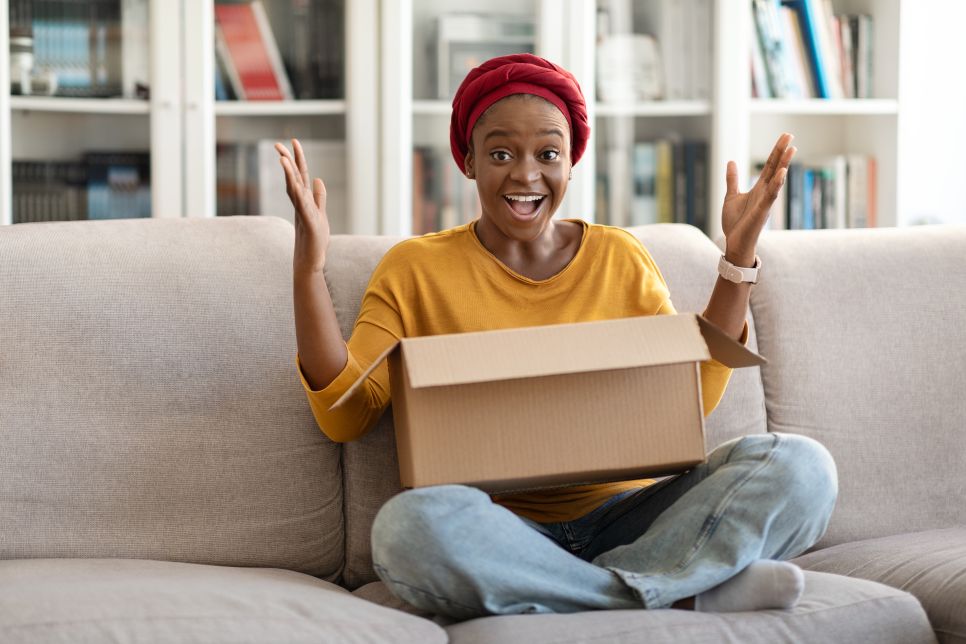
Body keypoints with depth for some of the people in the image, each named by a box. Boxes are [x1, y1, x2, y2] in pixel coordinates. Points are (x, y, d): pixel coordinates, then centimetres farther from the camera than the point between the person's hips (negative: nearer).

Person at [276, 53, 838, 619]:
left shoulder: (620, 257, 14)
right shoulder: (415, 269, 8)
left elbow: (693, 397, 12)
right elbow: (345, 416, 0)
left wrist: (739, 259, 5)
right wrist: (310, 268, -9)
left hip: (621, 517, 2)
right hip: (498, 527, -1)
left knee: (800, 466, -21)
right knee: (416, 521, -38)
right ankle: (689, 592, -26)